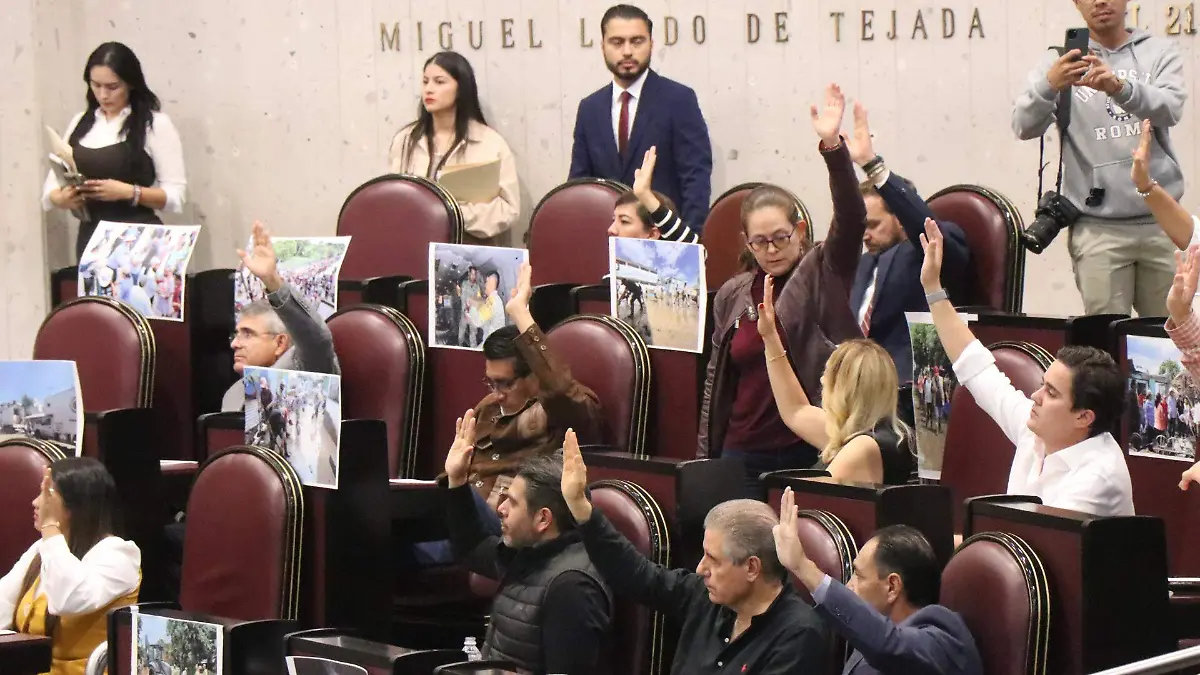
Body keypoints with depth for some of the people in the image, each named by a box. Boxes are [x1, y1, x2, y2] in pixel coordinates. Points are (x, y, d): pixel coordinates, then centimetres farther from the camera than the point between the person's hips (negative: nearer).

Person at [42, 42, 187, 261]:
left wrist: (128, 192, -21)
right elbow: (51, 187, 12)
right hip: (90, 240, 4)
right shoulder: (80, 123, 11)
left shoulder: (155, 124, -3)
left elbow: (176, 195, -7)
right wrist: (63, 199, -11)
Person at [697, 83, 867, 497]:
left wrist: (833, 148, -30)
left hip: (812, 451, -4)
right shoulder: (732, 296, 11)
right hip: (745, 454, 4)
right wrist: (704, 458, 14)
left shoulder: (822, 275, 0)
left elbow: (851, 221, -17)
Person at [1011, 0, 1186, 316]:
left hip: (1162, 221, 1)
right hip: (1097, 228, -1)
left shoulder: (1160, 52, 7)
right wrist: (1049, 85, -30)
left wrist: (1120, 87, -32)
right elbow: (1024, 126, -9)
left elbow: (1170, 108, -12)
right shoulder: (1061, 62, 4)